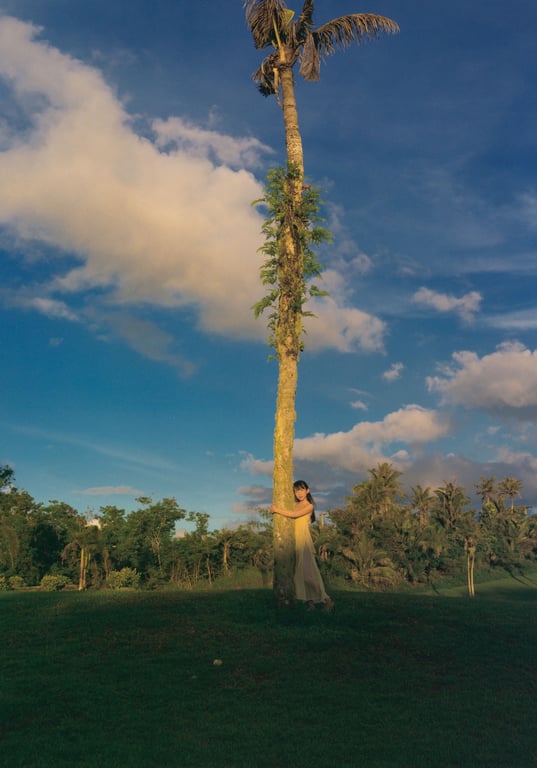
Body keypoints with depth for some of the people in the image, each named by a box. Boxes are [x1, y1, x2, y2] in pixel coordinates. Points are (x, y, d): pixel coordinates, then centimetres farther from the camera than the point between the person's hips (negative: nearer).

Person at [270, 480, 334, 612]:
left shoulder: (309, 506, -1)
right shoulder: (294, 505, 16)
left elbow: (294, 515, -13)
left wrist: (277, 510, -9)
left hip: (303, 539, -6)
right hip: (293, 538, 6)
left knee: (307, 568, -11)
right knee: (298, 570, -1)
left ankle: (326, 599, -5)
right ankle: (309, 601, 0)